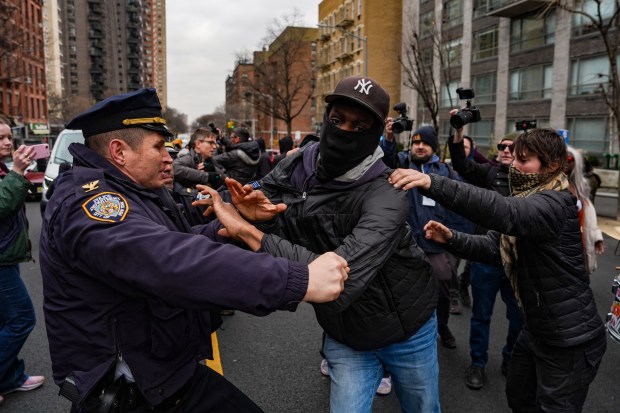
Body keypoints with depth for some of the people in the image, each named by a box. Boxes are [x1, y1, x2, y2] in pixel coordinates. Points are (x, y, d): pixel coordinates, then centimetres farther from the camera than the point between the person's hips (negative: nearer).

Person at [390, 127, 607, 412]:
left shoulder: (555, 204, -23)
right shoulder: (530, 200, 8)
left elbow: (505, 212, -44)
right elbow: (491, 245, 1)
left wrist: (433, 184, -54)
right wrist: (451, 239, -19)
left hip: (570, 340, -9)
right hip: (536, 329, 9)